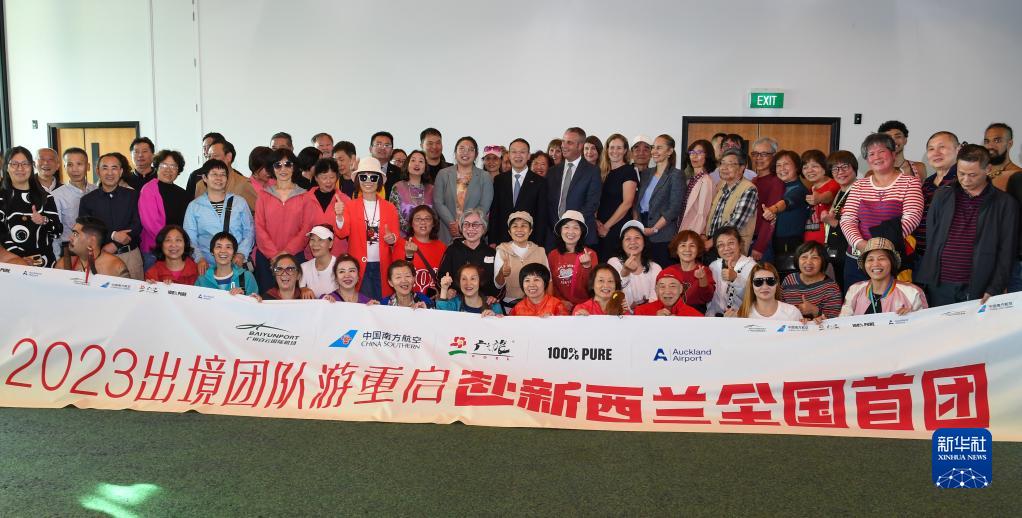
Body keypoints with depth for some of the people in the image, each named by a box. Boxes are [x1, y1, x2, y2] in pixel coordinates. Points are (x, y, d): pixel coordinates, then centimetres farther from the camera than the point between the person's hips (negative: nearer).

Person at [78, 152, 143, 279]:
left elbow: (138, 225, -3)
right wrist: (113, 235, -15)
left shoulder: (133, 196, 5)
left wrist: (115, 245, -13)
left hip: (130, 254, 0)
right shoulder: (87, 200, 6)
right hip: (100, 255, 0)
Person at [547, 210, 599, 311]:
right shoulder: (552, 255, 5)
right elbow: (551, 283, 12)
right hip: (561, 306, 1)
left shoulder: (590, 254, 0)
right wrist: (561, 301, -2)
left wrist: (587, 266, -19)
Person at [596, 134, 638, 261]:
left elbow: (627, 203, -12)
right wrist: (596, 220, -5)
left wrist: (607, 226, -11)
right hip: (601, 229, 5)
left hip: (619, 227, -5)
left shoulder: (629, 171, -4)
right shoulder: (603, 172, 13)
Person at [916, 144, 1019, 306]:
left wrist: (994, 291, -10)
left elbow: (1006, 253, -1)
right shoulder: (942, 195, 9)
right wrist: (923, 283, 3)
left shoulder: (1005, 204, 2)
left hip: (977, 290, -2)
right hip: (939, 287, 2)